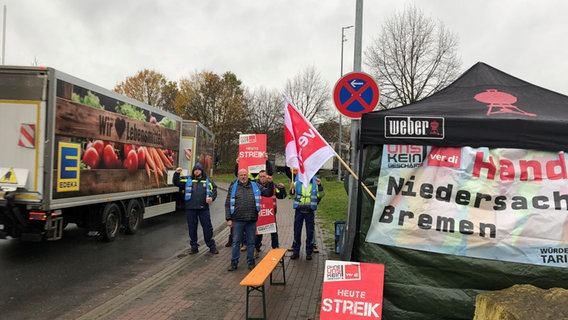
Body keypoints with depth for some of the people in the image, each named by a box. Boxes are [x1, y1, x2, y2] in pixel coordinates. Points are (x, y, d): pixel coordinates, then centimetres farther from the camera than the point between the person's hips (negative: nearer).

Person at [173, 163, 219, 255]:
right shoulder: (187, 180, 10)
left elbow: (214, 190, 9)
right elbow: (176, 182, 5)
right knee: (192, 228, 7)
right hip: (190, 208, 1)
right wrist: (177, 174, -11)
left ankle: (212, 246, 16)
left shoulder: (208, 181, 9)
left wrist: (211, 197, -11)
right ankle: (194, 246, 21)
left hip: (204, 208, -1)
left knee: (207, 227, 3)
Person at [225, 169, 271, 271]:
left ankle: (250, 262, 22)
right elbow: (228, 204, 2)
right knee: (236, 242, 7)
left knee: (251, 242, 10)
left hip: (251, 220, 1)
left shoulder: (255, 186, 8)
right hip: (238, 220, -1)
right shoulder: (233, 187, 3)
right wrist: (229, 219, -4)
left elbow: (268, 193, 13)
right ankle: (234, 262, 18)